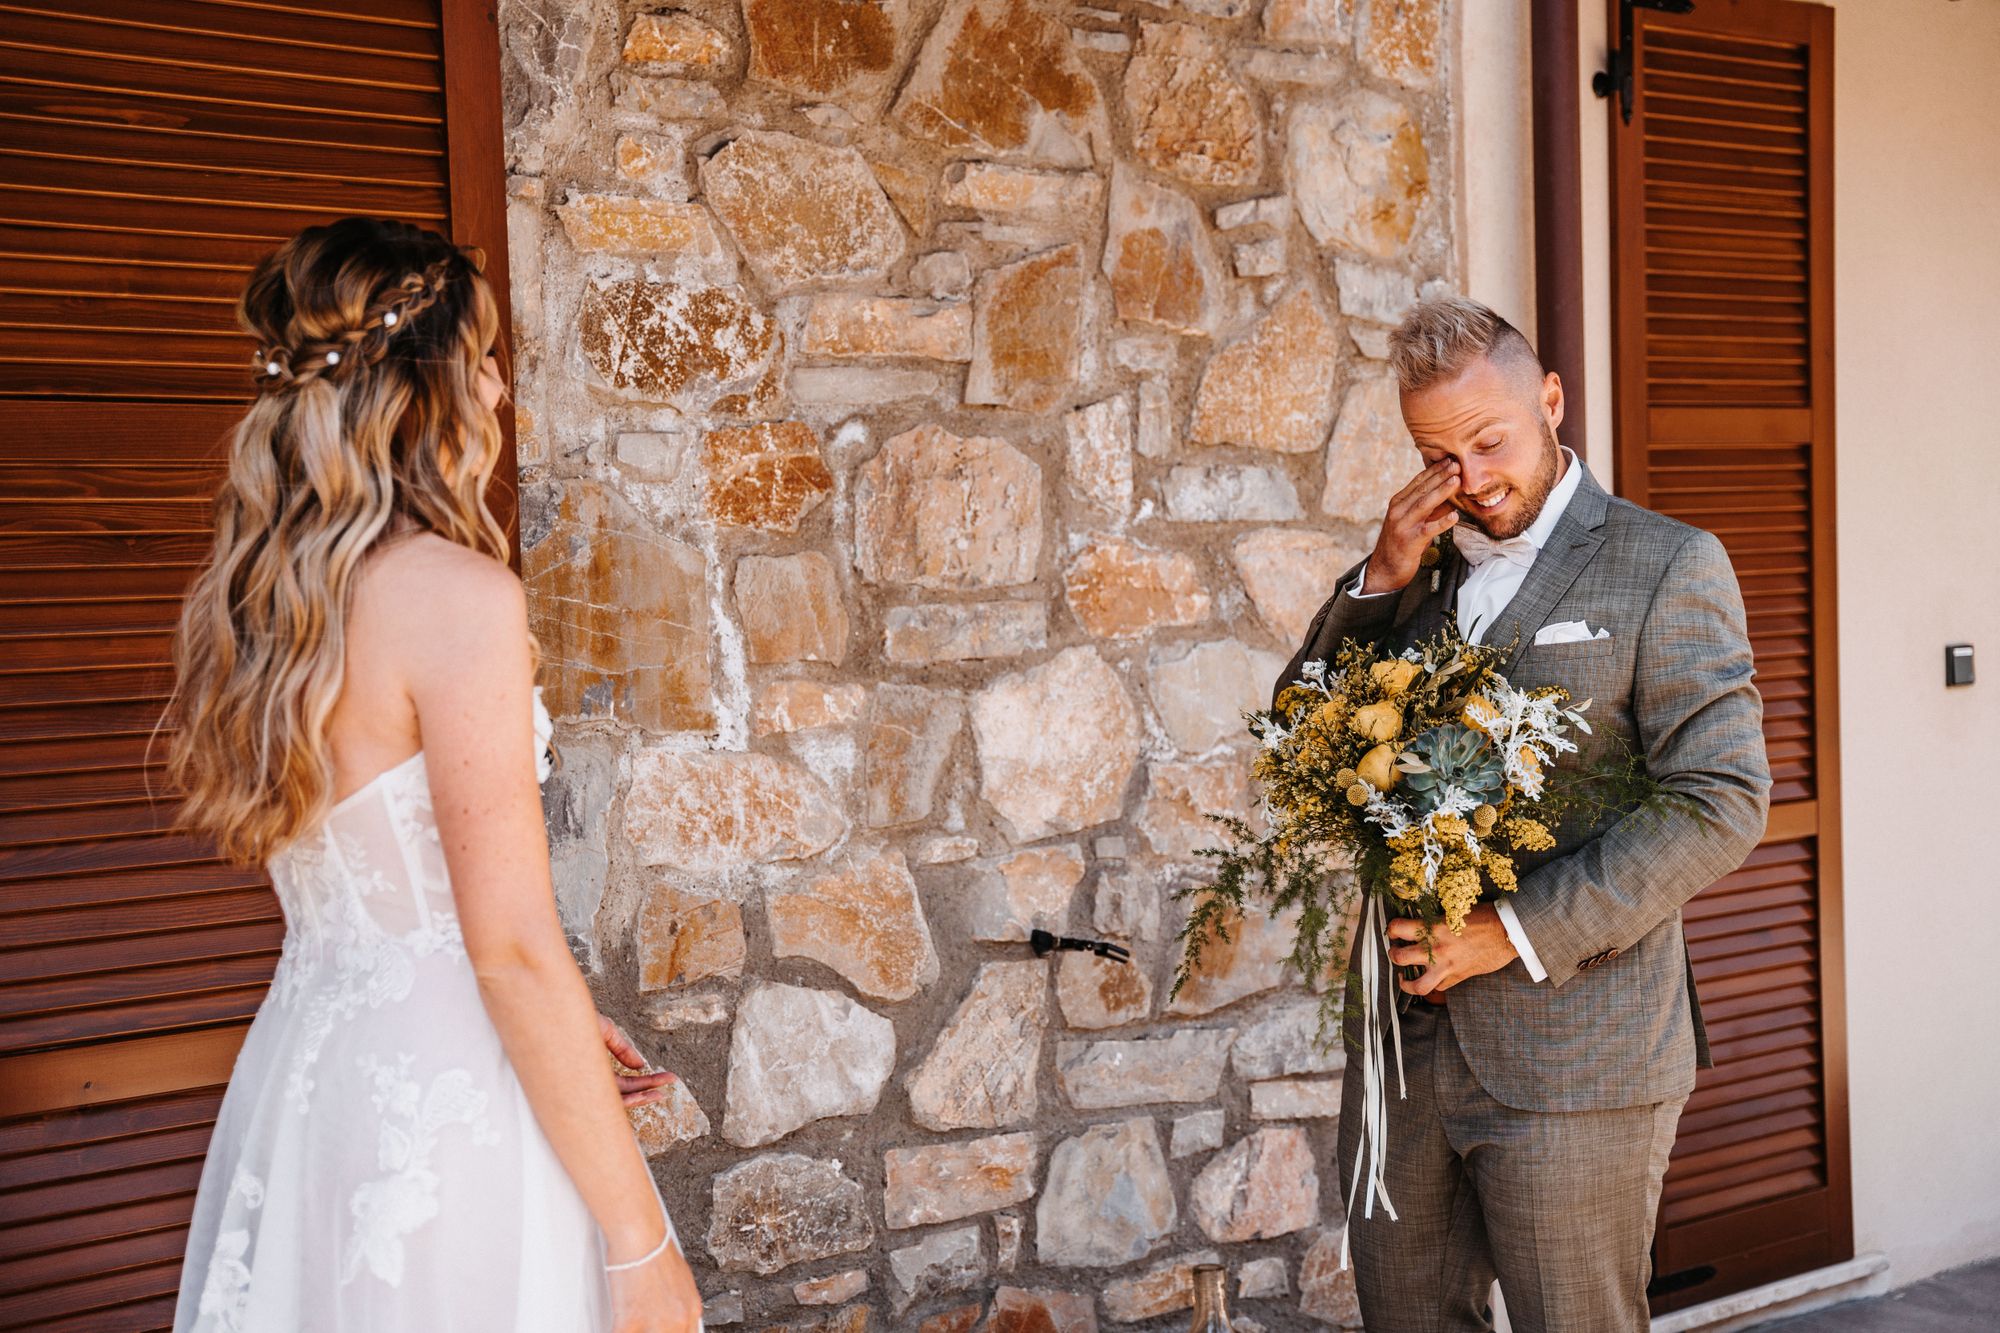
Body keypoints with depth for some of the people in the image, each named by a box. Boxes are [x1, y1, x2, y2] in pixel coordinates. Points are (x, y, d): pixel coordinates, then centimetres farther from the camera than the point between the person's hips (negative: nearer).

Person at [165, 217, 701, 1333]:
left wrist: (551, 1031, 22)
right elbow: (511, 942, -21)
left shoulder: (251, 599, 6)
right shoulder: (459, 594, -18)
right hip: (445, 1102, -8)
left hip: (303, 1065, 8)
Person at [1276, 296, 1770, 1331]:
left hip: (1574, 1060, -5)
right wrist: (1377, 582, -5)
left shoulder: (1665, 566, -3)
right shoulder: (1412, 569, 12)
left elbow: (1721, 801, -11)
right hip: (1408, 1042, 5)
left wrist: (1520, 931, -17)